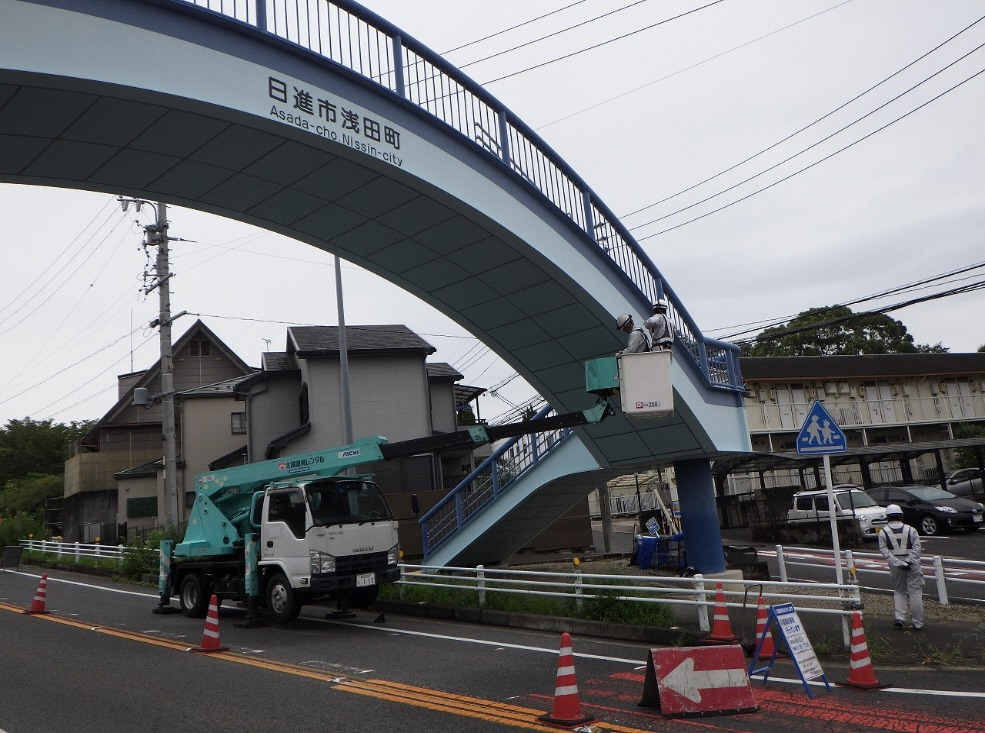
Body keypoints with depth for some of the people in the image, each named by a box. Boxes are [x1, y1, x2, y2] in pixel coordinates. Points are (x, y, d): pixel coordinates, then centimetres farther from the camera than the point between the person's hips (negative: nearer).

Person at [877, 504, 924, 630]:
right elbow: (916, 548, -10)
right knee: (915, 593, 5)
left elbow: (884, 551, -8)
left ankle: (900, 618, 3)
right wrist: (908, 562, -15)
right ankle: (917, 623, 8)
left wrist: (898, 563, -11)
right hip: (913, 567, -1)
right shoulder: (911, 530, -1)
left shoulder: (883, 532, 0)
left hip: (895, 567, 1)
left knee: (899, 591, 17)